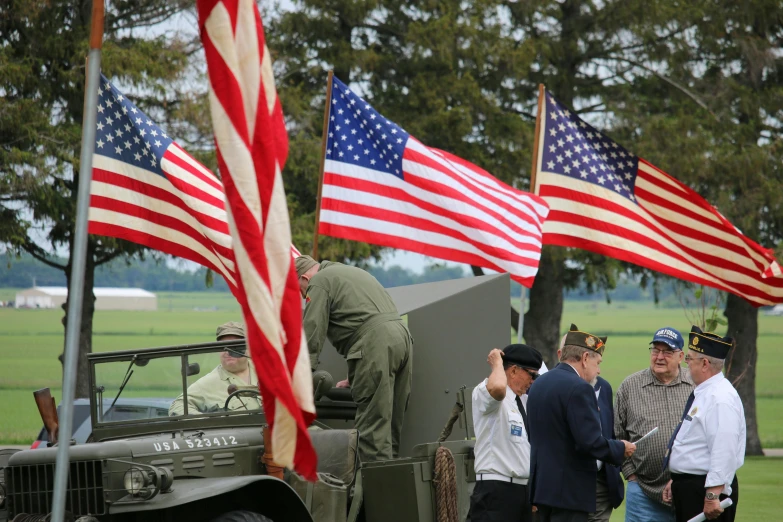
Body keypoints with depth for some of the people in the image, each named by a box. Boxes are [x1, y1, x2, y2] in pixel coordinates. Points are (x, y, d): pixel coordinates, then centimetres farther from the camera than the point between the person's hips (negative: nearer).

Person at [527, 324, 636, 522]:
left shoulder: (538, 384, 13)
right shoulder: (579, 388, -16)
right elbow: (591, 442, -21)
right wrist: (620, 448, -4)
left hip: (542, 483, 9)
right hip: (570, 489, -9)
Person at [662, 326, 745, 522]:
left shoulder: (721, 398, -19)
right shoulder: (701, 394, 15)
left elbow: (724, 452, -26)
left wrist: (713, 495, -28)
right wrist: (676, 480, 23)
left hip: (705, 491, -11)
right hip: (687, 485, 11)